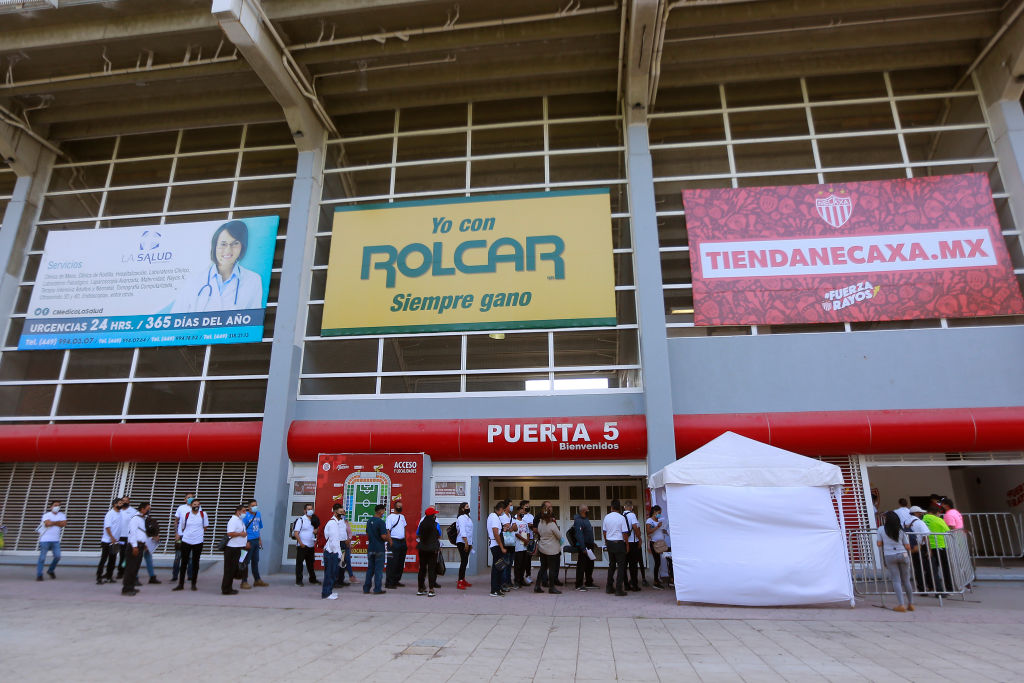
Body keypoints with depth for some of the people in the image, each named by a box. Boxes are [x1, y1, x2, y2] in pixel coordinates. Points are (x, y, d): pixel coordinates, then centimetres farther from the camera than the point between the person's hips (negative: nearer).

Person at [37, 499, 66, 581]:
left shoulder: (62, 515, 9)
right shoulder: (46, 514, -2)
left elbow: (63, 524, -7)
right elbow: (47, 523, -18)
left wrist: (52, 522, -9)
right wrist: (58, 522, -5)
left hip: (55, 540, 3)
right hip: (45, 540, -3)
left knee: (57, 556, -3)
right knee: (42, 558, -2)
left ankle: (50, 571, 19)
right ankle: (39, 575, 8)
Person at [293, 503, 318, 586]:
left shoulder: (313, 520, 12)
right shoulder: (300, 520, -8)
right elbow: (296, 533, -12)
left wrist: (316, 532, -2)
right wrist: (301, 543, -19)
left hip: (311, 546, 7)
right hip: (302, 546, -6)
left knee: (310, 563, 14)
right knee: (299, 563, 0)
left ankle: (312, 579, 23)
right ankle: (298, 580, 6)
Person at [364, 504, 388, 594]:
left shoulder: (369, 521, 8)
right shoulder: (380, 522, -17)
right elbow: (383, 536, -20)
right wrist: (388, 539, -1)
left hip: (370, 548, 7)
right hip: (379, 549, -7)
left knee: (370, 569, 14)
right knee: (378, 570, 1)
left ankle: (366, 588, 17)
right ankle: (377, 589, 5)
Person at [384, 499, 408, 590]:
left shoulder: (402, 516, 15)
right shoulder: (390, 517, -7)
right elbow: (387, 531, -12)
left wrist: (405, 541, 16)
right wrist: (390, 542, -19)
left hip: (403, 542, 8)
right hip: (394, 542, -8)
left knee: (401, 563, 10)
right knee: (393, 563, -8)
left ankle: (396, 581, 19)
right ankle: (389, 583, -3)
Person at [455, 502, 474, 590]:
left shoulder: (468, 518, 19)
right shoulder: (461, 518, -11)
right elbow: (462, 531, -19)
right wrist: (466, 543, -24)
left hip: (467, 542, 9)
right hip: (462, 542, -9)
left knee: (465, 561, 12)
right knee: (464, 561, -12)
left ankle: (463, 580, 20)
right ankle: (460, 582, -12)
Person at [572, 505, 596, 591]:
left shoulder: (585, 519, 12)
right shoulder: (578, 521, -20)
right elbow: (579, 535, -25)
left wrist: (592, 543, 24)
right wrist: (583, 548, -27)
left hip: (589, 545, 10)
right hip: (583, 546, -10)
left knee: (590, 565, 17)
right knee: (581, 566, -4)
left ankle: (589, 583, 29)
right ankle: (579, 585, 2)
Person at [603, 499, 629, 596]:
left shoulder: (606, 517, 3)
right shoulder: (621, 518, -11)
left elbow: (604, 531, 10)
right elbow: (625, 533, -11)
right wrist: (627, 544, 0)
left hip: (609, 542, 5)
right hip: (619, 543, -5)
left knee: (611, 564, 17)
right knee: (621, 565, 0)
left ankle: (609, 587, 22)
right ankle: (619, 589, -4)